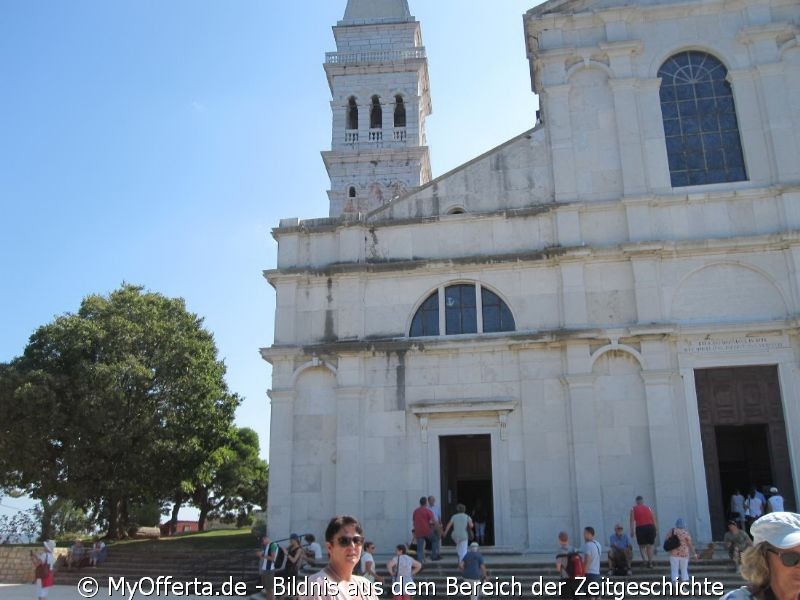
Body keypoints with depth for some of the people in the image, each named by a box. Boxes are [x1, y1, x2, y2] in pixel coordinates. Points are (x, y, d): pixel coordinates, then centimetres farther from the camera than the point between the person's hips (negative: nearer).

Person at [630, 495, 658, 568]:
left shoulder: (633, 509, 8)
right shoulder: (649, 508, 15)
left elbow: (632, 520, -3)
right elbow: (654, 519, 9)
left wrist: (632, 531, -5)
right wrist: (656, 529, 10)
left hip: (640, 528, -2)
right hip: (650, 527, 2)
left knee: (642, 546, 10)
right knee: (650, 546, 10)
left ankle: (645, 559, -9)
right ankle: (650, 562, 9)